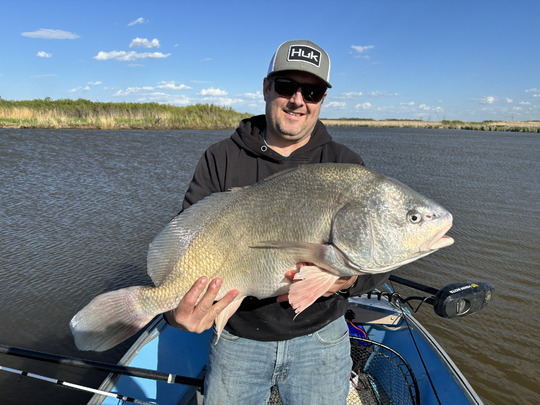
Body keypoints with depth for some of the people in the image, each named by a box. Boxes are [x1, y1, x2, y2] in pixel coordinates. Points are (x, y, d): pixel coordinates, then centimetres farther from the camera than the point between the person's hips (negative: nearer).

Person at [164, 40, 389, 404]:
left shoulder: (345, 166, -5)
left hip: (318, 337, 1)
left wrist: (349, 279, -31)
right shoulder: (221, 160, -6)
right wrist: (178, 306, -32)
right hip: (237, 337, 0)